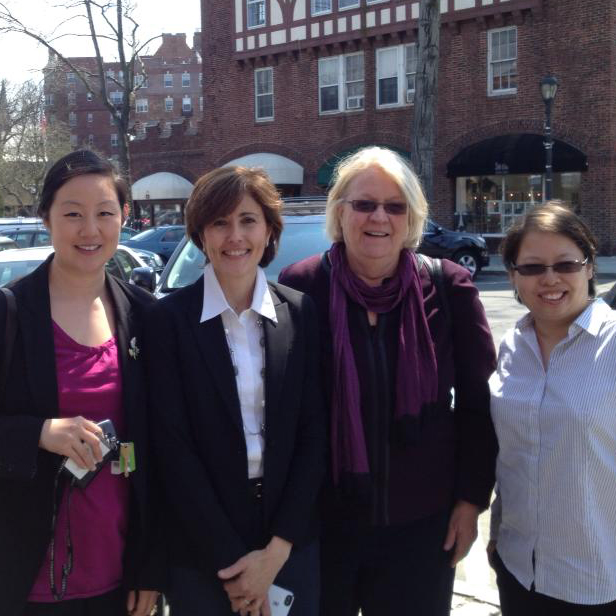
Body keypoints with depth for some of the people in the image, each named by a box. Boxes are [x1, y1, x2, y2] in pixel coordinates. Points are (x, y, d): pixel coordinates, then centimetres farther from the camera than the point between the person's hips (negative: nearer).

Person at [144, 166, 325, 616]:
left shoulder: (301, 313, 0)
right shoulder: (169, 319, -7)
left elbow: (313, 433, -1)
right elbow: (174, 448, -10)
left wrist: (276, 550, -8)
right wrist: (230, 560, -12)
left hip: (293, 542, 2)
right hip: (201, 555, -2)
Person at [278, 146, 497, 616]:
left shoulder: (449, 288, -6)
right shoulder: (300, 287, -9)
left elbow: (479, 403, 1)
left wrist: (472, 498, 0)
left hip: (421, 522, 1)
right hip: (319, 519, 0)